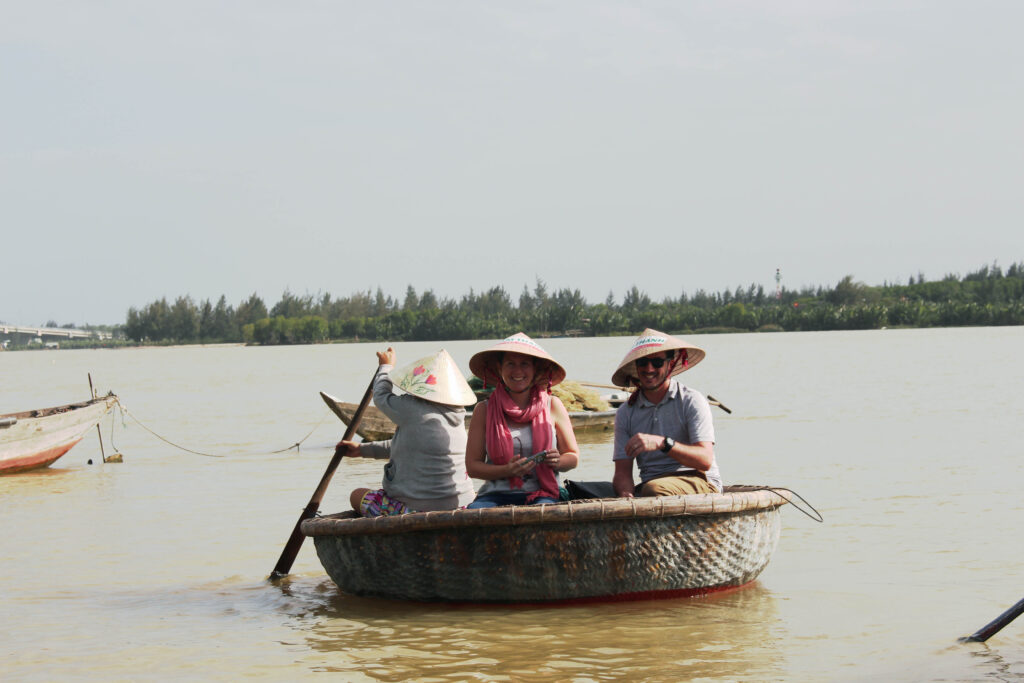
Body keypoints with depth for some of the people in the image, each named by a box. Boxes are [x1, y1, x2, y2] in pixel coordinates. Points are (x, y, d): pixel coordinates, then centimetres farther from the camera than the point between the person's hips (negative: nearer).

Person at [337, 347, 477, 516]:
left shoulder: (411, 409, -19)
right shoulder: (457, 414, 6)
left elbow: (381, 396, 5)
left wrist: (385, 366, 25)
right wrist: (363, 449, 25)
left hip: (417, 507, -8)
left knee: (357, 496, 18)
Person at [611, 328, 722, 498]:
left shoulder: (691, 401, -1)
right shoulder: (626, 413, 12)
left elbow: (705, 461, -13)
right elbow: (622, 471, 6)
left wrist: (662, 443, -27)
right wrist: (625, 494, -18)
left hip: (699, 481, -3)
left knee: (654, 488, -36)